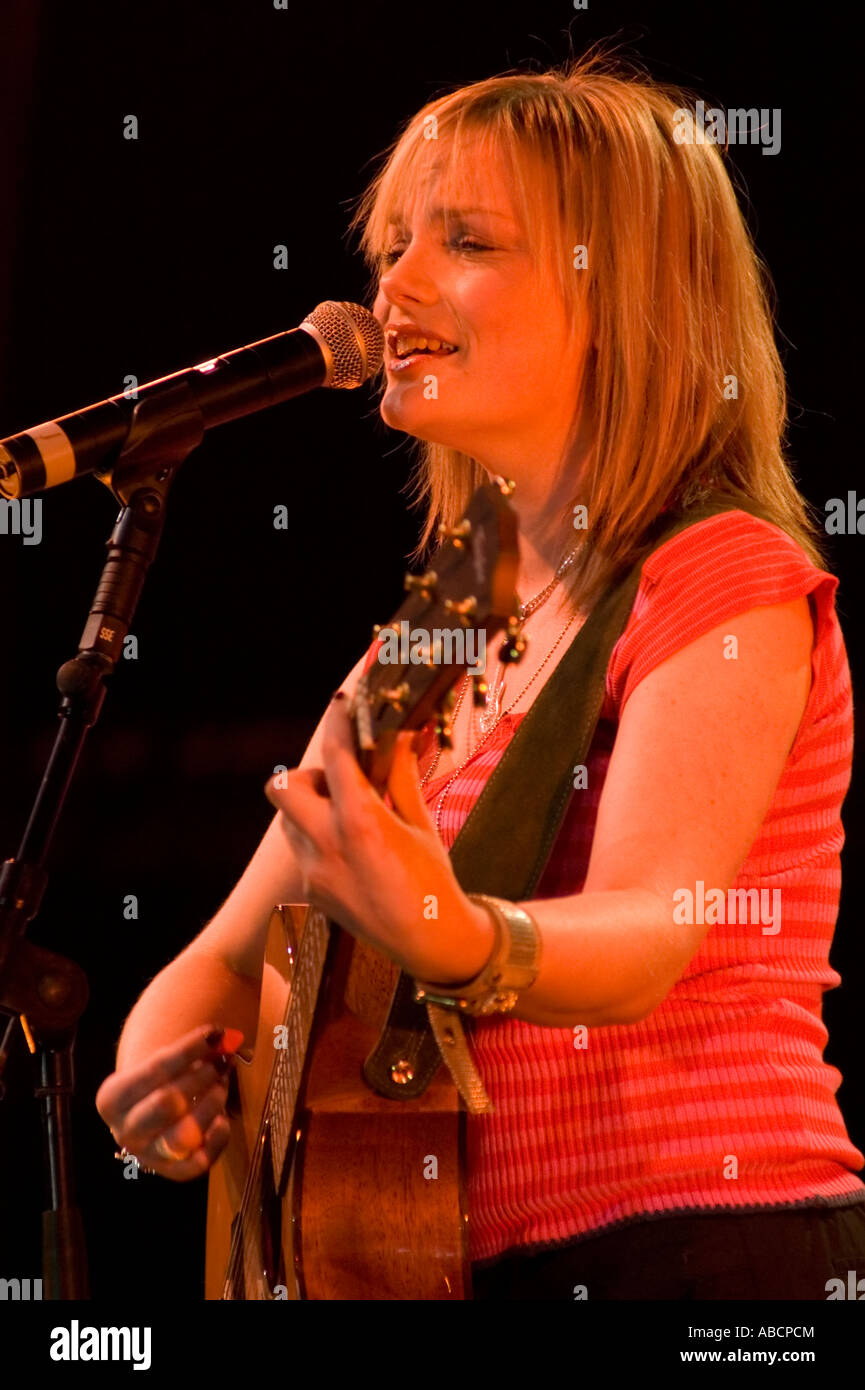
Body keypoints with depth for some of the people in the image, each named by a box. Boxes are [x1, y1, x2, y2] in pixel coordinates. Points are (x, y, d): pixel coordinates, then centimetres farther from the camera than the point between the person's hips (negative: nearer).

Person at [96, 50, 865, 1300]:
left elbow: (644, 942, -19)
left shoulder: (729, 586, -5)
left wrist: (456, 940, -39)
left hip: (703, 1253, -6)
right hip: (483, 1263, 7)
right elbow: (225, 961, 16)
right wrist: (165, 1060, -5)